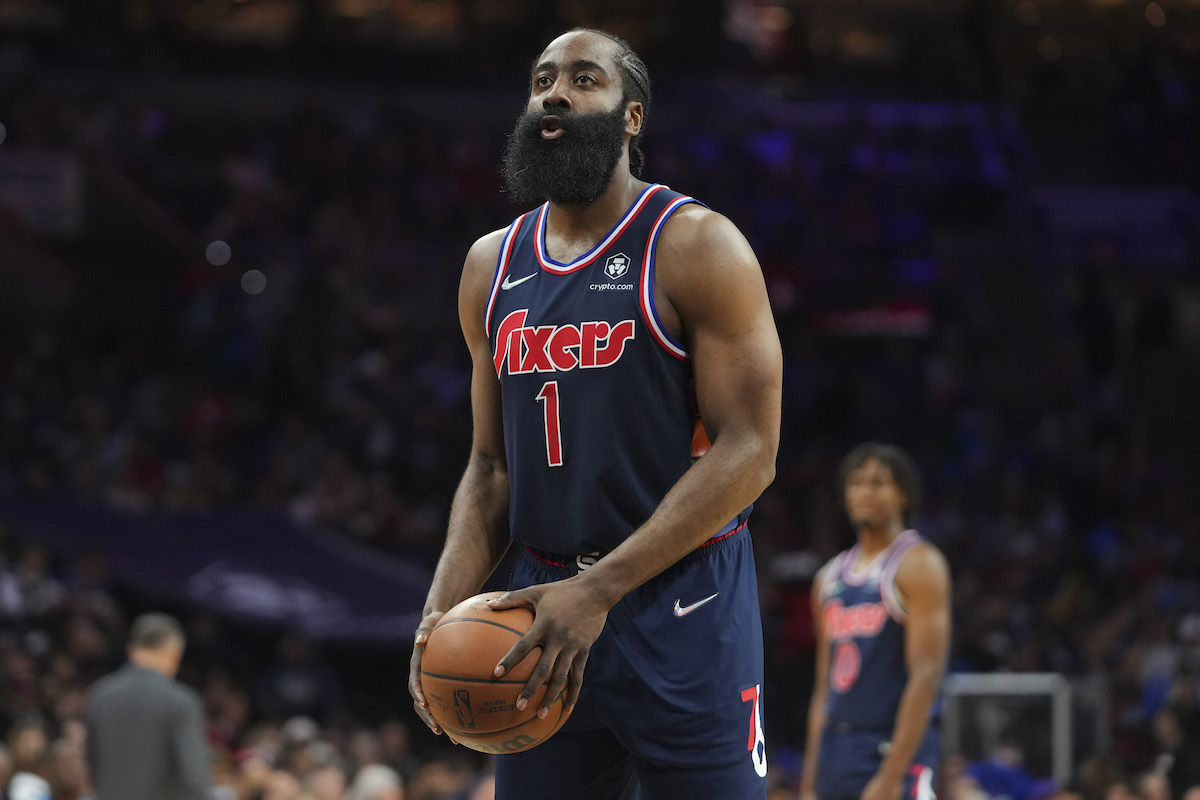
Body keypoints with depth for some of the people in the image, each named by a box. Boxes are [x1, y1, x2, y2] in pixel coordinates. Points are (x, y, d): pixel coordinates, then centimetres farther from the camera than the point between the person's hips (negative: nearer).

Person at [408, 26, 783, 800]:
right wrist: (444, 608, -1)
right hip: (544, 617, 6)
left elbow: (748, 451, -14)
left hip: (684, 612, -6)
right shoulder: (492, 266, 12)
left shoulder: (696, 248, -8)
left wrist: (600, 589, -21)